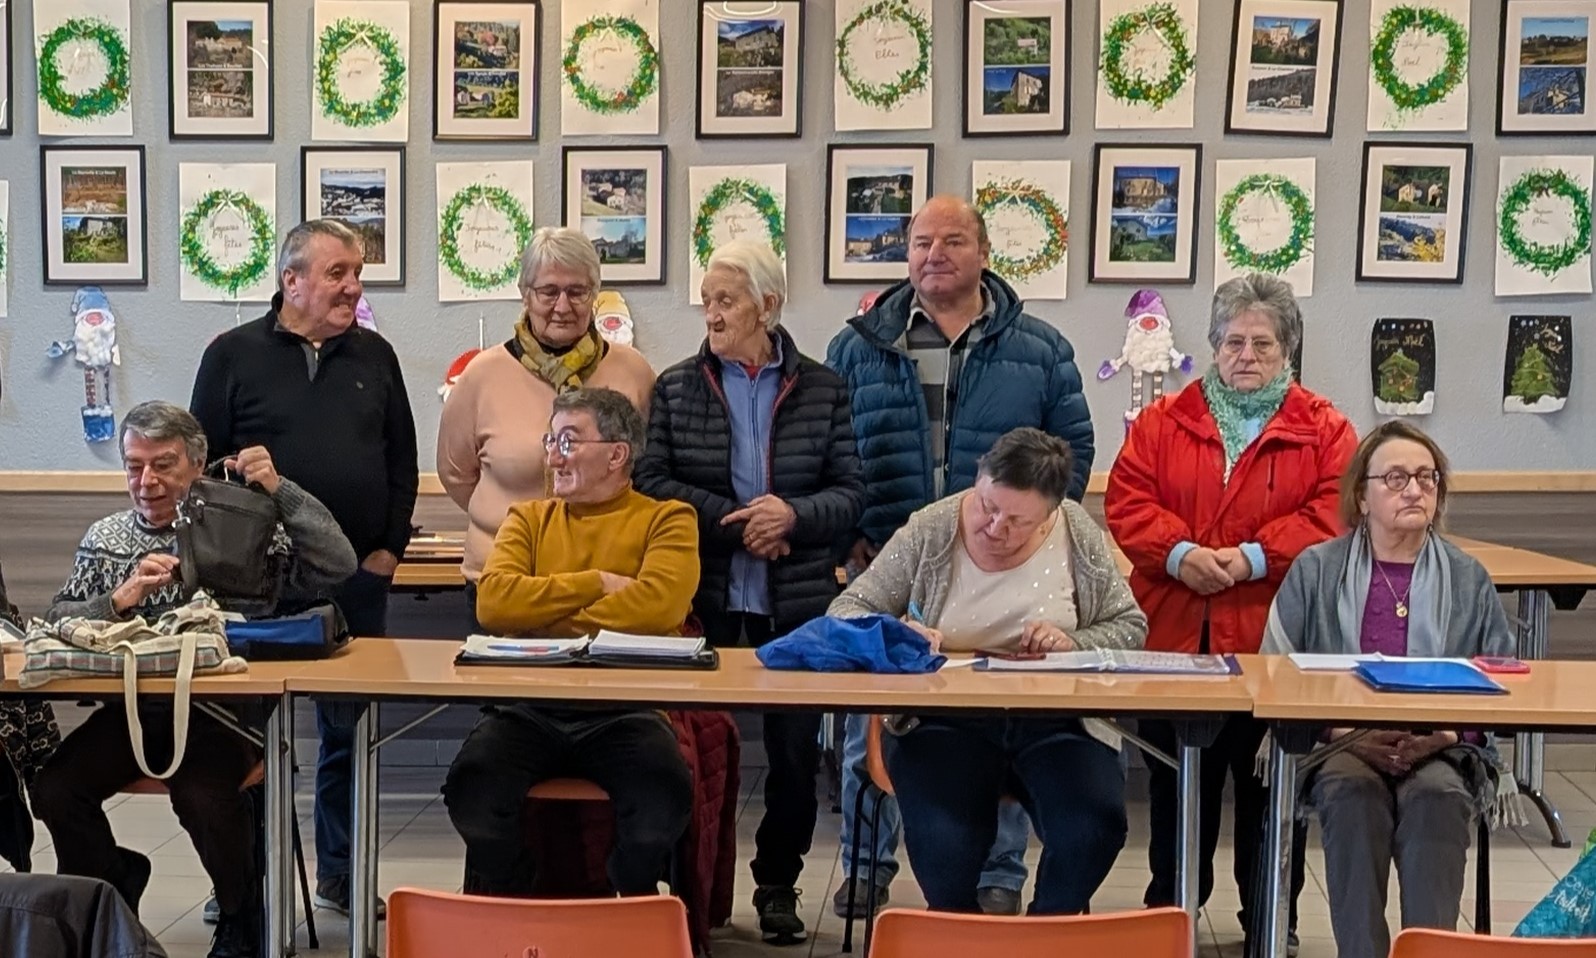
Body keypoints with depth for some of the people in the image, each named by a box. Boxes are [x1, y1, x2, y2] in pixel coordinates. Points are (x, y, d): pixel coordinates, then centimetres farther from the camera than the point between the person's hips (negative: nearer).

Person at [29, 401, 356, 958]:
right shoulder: (105, 538, 16)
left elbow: (337, 569, -8)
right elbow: (58, 624, 7)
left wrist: (278, 490, -12)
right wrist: (121, 599, -11)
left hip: (221, 707, -4)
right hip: (133, 708, 4)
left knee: (203, 796, -32)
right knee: (55, 789, -19)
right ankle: (112, 888, 14)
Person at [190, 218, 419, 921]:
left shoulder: (374, 356, 10)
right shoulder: (234, 355, 0)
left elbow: (402, 460, 13)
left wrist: (388, 548, 5)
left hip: (358, 577, 3)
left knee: (350, 730, 8)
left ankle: (341, 873, 20)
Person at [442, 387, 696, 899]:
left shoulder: (666, 520, 9)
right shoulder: (528, 519, 19)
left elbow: (661, 601, -11)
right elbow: (493, 599, 1)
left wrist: (545, 622, -6)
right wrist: (597, 584, -2)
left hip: (624, 709, -2)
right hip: (528, 707, 2)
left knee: (665, 793, -31)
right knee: (473, 784, -27)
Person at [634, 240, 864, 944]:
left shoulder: (823, 389, 3)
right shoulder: (676, 387, 3)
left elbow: (851, 493, 1)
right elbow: (651, 482, -4)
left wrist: (794, 515, -18)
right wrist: (733, 521, -14)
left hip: (797, 600, 0)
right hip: (704, 596, 0)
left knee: (795, 746, 6)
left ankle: (778, 883, 22)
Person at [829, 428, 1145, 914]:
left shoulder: (1078, 535, 2)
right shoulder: (929, 532, -2)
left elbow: (1130, 628, 9)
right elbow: (847, 610, 0)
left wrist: (1073, 644, -12)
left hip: (1057, 721, 1)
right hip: (944, 721, -1)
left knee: (1094, 831, -27)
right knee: (943, 843, -30)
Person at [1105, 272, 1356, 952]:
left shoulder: (1324, 429, 4)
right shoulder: (1163, 422, 8)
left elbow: (1334, 514, -7)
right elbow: (1126, 502, 0)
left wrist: (1253, 557, -18)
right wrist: (1178, 551, -17)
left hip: (1273, 643, -2)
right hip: (1175, 638, 2)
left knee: (1269, 787, 7)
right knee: (1176, 786, 12)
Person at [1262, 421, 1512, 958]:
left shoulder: (1469, 580, 10)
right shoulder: (1315, 570, 6)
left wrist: (1444, 736, -12)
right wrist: (1346, 732, -12)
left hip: (1441, 754, 1)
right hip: (1337, 748, -1)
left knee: (1437, 799, -33)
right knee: (1353, 794, -34)